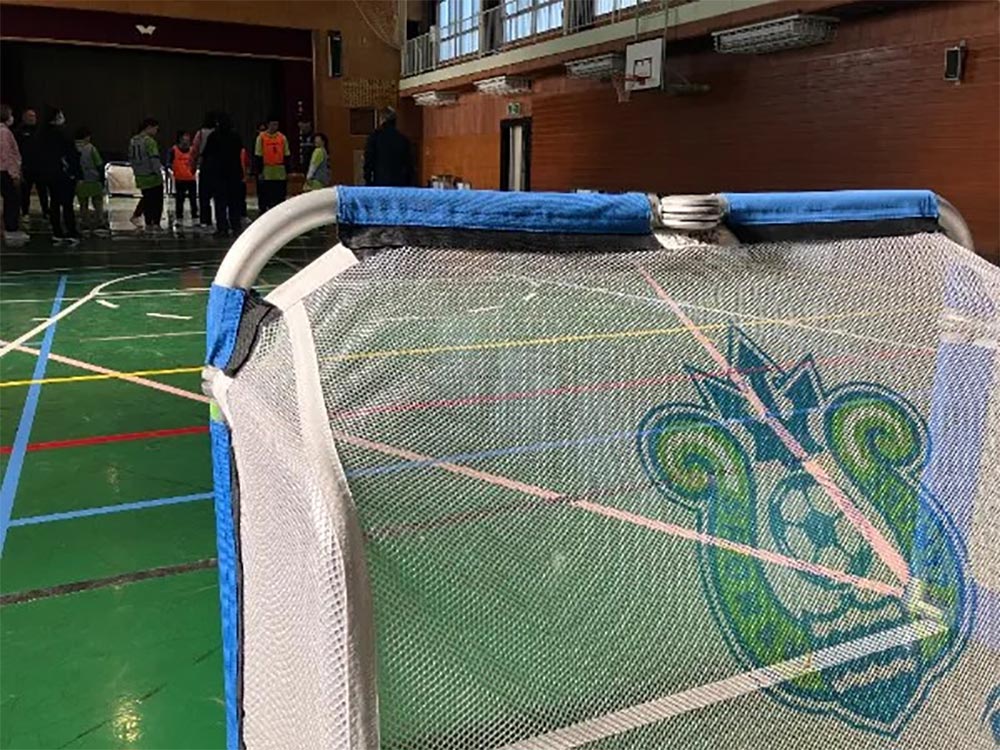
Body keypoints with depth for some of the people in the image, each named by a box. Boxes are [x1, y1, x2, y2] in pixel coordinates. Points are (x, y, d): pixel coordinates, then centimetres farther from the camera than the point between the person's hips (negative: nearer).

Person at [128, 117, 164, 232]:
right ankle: (156, 224, 0)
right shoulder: (149, 141, -15)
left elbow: (131, 158, 17)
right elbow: (154, 159, -21)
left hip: (140, 177, 7)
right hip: (153, 177, -7)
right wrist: (159, 173, -16)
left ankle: (148, 224, 13)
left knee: (147, 199, 14)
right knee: (157, 200, 3)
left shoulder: (133, 141, 11)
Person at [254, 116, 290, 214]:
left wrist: (287, 171, 4)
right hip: (266, 172, -2)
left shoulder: (282, 137, 7)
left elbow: (286, 156, 9)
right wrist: (259, 172, -7)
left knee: (280, 195, 5)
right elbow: (258, 156, -2)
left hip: (280, 173, 2)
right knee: (264, 196, 2)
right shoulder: (261, 137, -1)